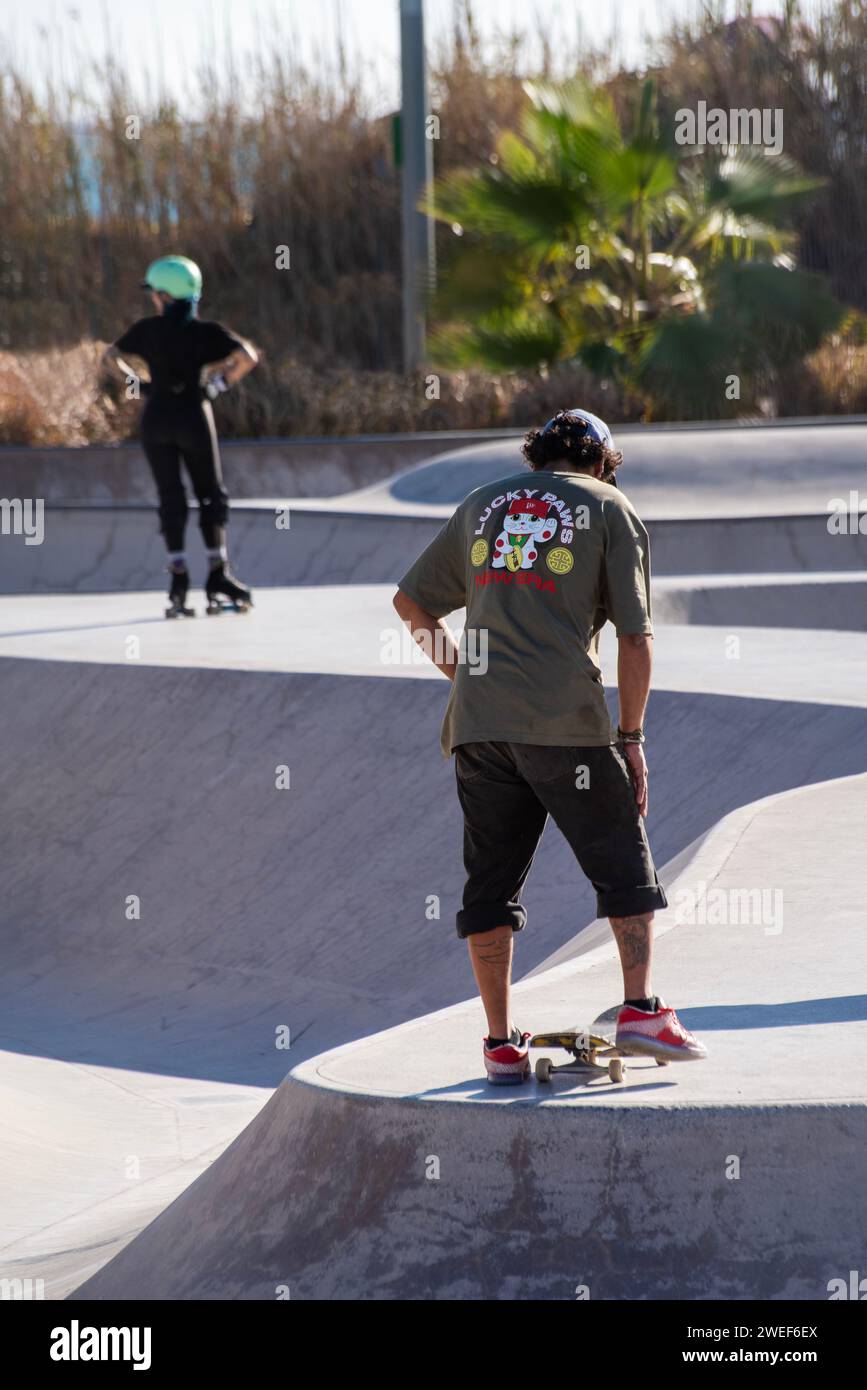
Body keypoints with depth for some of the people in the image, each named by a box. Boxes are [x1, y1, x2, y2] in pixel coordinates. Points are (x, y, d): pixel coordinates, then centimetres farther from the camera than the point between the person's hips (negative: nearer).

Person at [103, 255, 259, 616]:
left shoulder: (148, 330, 0)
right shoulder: (205, 331, -5)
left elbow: (111, 354, 11)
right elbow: (248, 356, -14)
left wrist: (134, 382, 12)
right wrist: (219, 384, -4)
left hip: (156, 417, 1)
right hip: (194, 416, -1)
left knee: (170, 497, 6)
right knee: (210, 494, 10)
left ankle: (178, 578, -3)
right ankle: (217, 575, 3)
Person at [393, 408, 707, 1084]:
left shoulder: (483, 505, 19)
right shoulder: (610, 510, 8)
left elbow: (411, 602, 24)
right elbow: (636, 637, 1)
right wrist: (631, 737, 5)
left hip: (478, 722, 4)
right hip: (566, 721, -4)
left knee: (492, 881, 7)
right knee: (624, 864, 7)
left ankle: (502, 1043, 6)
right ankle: (641, 1009, -4)